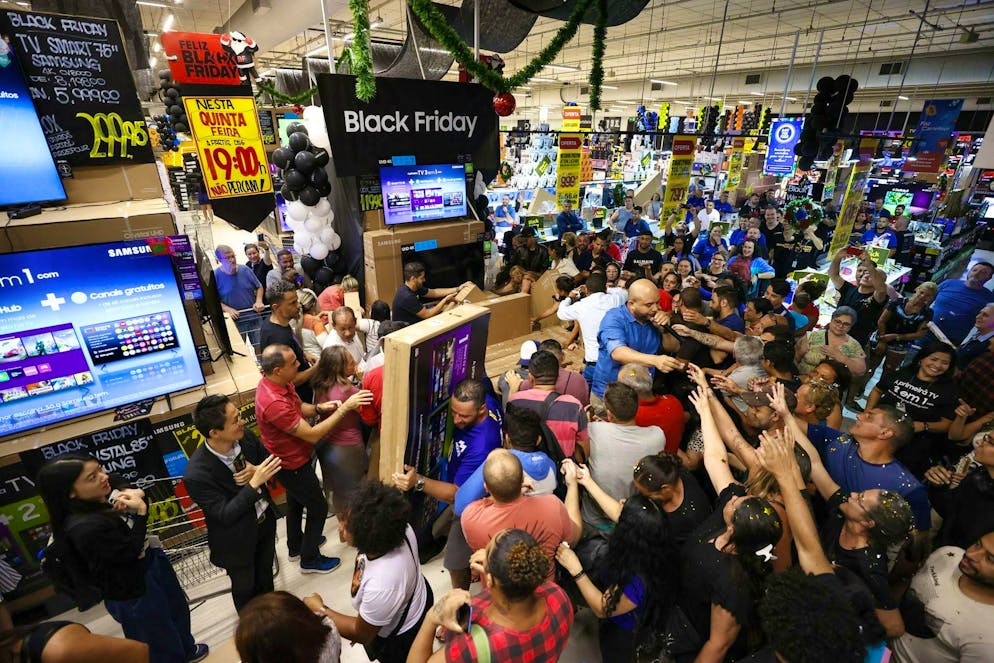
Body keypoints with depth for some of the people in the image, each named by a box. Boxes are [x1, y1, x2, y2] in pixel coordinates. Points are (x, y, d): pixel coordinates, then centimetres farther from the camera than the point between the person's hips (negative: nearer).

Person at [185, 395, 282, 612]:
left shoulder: (245, 436, -21)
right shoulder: (196, 474, -34)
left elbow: (270, 463, -4)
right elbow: (225, 515, -27)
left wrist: (255, 471, -26)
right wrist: (255, 482, -37)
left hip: (265, 520, 5)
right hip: (238, 538, -4)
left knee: (265, 573, 29)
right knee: (245, 587, 24)